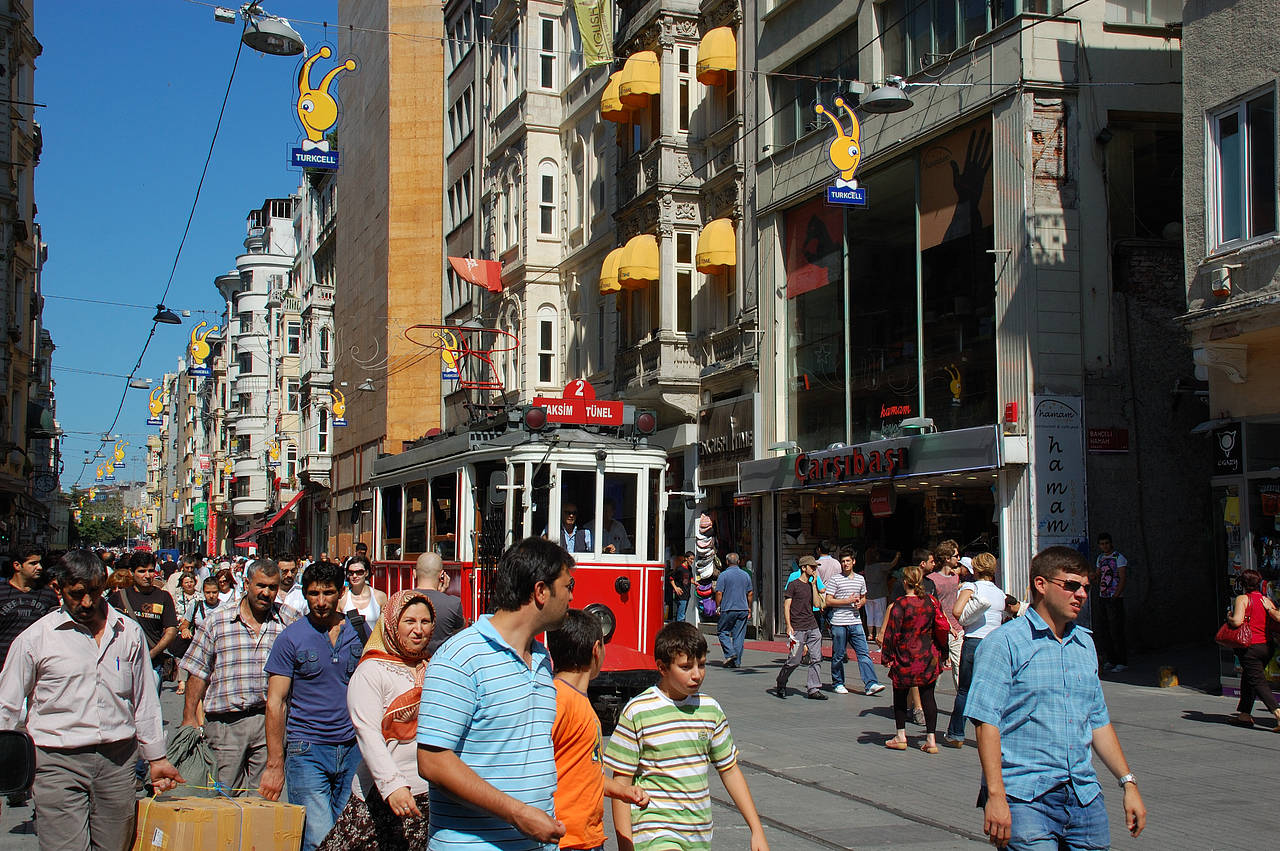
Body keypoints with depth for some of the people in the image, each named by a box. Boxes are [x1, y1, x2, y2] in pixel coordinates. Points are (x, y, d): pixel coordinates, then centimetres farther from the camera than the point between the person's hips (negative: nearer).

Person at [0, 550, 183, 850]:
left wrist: (157, 758, 18)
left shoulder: (129, 633, 8)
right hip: (58, 762, -3)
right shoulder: (34, 639, 0)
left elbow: (145, 701, 17)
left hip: (118, 760, 3)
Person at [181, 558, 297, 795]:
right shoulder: (216, 620, 5)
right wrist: (189, 718, 2)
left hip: (270, 720, 1)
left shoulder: (288, 620, 7)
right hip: (226, 722, -1)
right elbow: (198, 673, 7)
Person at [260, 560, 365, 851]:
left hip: (353, 749, 4)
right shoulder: (291, 637, -4)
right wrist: (275, 764, -9)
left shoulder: (359, 631, 5)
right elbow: (275, 703, -4)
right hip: (307, 750, -3)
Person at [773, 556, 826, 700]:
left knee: (816, 659, 0)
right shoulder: (793, 585, -2)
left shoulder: (813, 585, 16)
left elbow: (817, 604, 4)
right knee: (794, 660, -4)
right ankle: (780, 686, 14)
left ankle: (813, 689, 5)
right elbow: (786, 606, -6)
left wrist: (814, 585, 2)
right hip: (798, 628, -6)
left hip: (813, 627, 6)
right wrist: (789, 626, -14)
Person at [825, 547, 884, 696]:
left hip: (855, 623, 4)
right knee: (838, 656, 5)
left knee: (864, 653, -6)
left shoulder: (860, 579, 12)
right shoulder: (835, 579, -3)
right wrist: (848, 601, -14)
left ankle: (870, 684, -10)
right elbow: (828, 601, -7)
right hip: (839, 624, -4)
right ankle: (837, 684, 19)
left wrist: (860, 603, 1)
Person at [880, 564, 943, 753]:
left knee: (900, 695, 12)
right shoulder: (931, 601, 1)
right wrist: (940, 653, 17)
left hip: (905, 657, -4)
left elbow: (892, 632, -11)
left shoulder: (899, 605, -12)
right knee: (927, 696, 6)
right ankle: (930, 739, 3)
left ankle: (901, 736, 15)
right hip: (928, 656, 4)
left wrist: (886, 656, -3)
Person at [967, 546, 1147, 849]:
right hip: (1025, 799, -6)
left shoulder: (1085, 643, 16)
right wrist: (996, 796, -20)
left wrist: (1129, 783, 17)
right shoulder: (1004, 643, -6)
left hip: (1085, 798, 6)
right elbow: (987, 721, -13)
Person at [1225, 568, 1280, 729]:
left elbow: (1237, 621, -19)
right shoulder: (1267, 600, 10)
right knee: (1247, 679, 21)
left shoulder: (1242, 599, -6)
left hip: (1250, 647, -7)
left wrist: (1229, 617, 2)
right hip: (1267, 646, 7)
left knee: (1258, 681, -7)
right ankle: (1245, 714, 26)